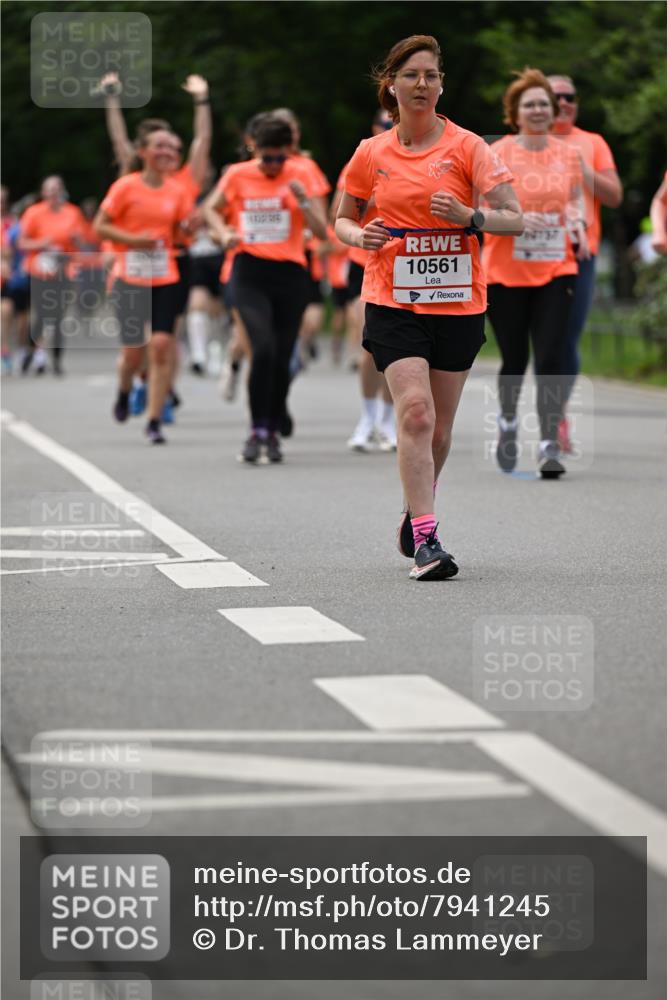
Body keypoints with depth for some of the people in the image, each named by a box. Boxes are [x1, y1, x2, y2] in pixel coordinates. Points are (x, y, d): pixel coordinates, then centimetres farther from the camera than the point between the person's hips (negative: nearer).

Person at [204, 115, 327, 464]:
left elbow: (322, 232, 1)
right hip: (249, 272, -2)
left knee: (282, 358, 4)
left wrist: (303, 200, -15)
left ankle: (273, 432, 20)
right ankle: (257, 431, -11)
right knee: (263, 348, -20)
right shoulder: (237, 175, 2)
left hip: (290, 273, 2)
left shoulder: (300, 176, 4)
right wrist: (224, 233, -2)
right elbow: (211, 208, 18)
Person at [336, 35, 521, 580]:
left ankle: (416, 510, 36)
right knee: (416, 411, -18)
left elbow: (514, 217, -4)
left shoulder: (467, 147, -1)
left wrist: (471, 217, -23)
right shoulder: (371, 154, 5)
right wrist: (361, 235, -6)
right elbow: (343, 219, 17)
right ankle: (426, 539, -20)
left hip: (458, 304, 1)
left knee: (438, 429, 9)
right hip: (393, 304, -1)